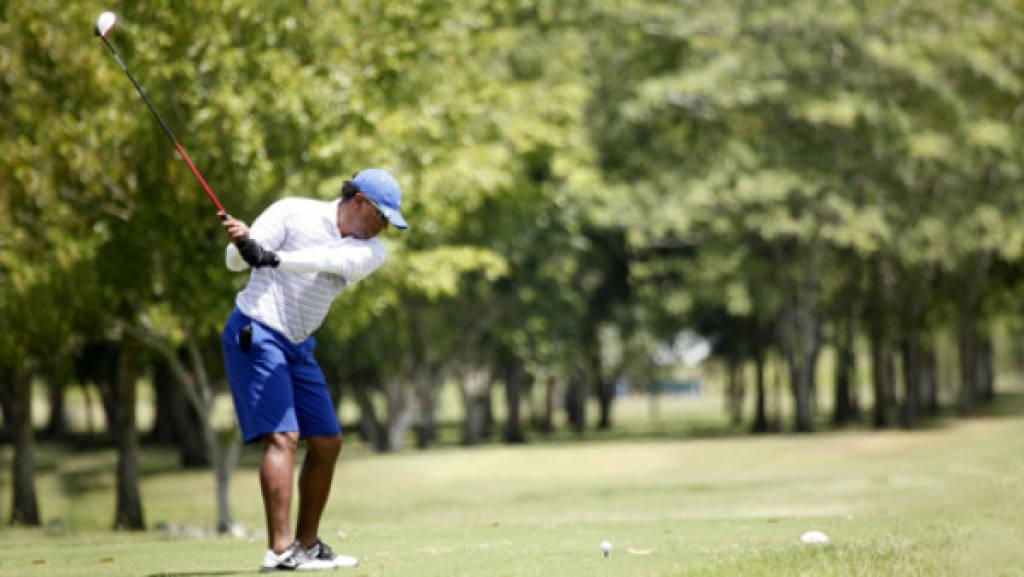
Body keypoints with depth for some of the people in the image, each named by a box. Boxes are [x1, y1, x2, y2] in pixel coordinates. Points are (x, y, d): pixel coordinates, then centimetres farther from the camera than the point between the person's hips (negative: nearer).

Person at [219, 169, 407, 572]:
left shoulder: (370, 251, 2)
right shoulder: (293, 212, -8)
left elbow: (332, 260, -21)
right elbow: (236, 261, -12)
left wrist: (271, 257, -38)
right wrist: (242, 242, -37)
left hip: (298, 347, 7)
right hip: (255, 334, -7)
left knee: (327, 443, 9)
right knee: (282, 437, -18)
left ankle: (307, 545, 20)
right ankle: (280, 550, -24)